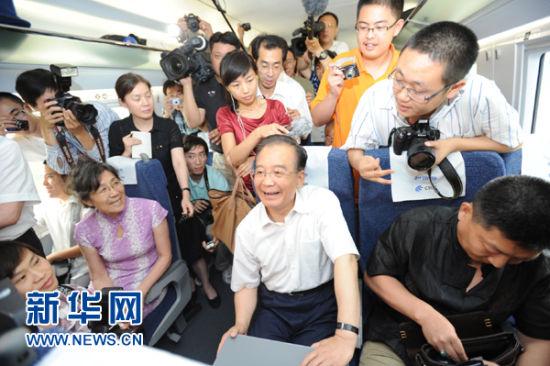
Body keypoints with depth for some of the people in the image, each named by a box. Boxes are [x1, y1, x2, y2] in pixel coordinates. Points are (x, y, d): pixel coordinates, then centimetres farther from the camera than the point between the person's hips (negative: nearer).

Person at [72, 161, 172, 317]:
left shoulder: (151, 209, -19)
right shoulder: (85, 230, -12)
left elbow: (165, 256, -9)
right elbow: (99, 277, -2)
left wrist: (141, 291, -18)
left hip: (149, 282, -3)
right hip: (110, 286, 3)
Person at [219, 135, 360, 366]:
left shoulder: (323, 201, -17)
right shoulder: (247, 229, -5)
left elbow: (345, 259, -29)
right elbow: (247, 284, 6)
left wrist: (346, 338, -40)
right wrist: (240, 327, -13)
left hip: (322, 302, -2)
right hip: (273, 307, 3)